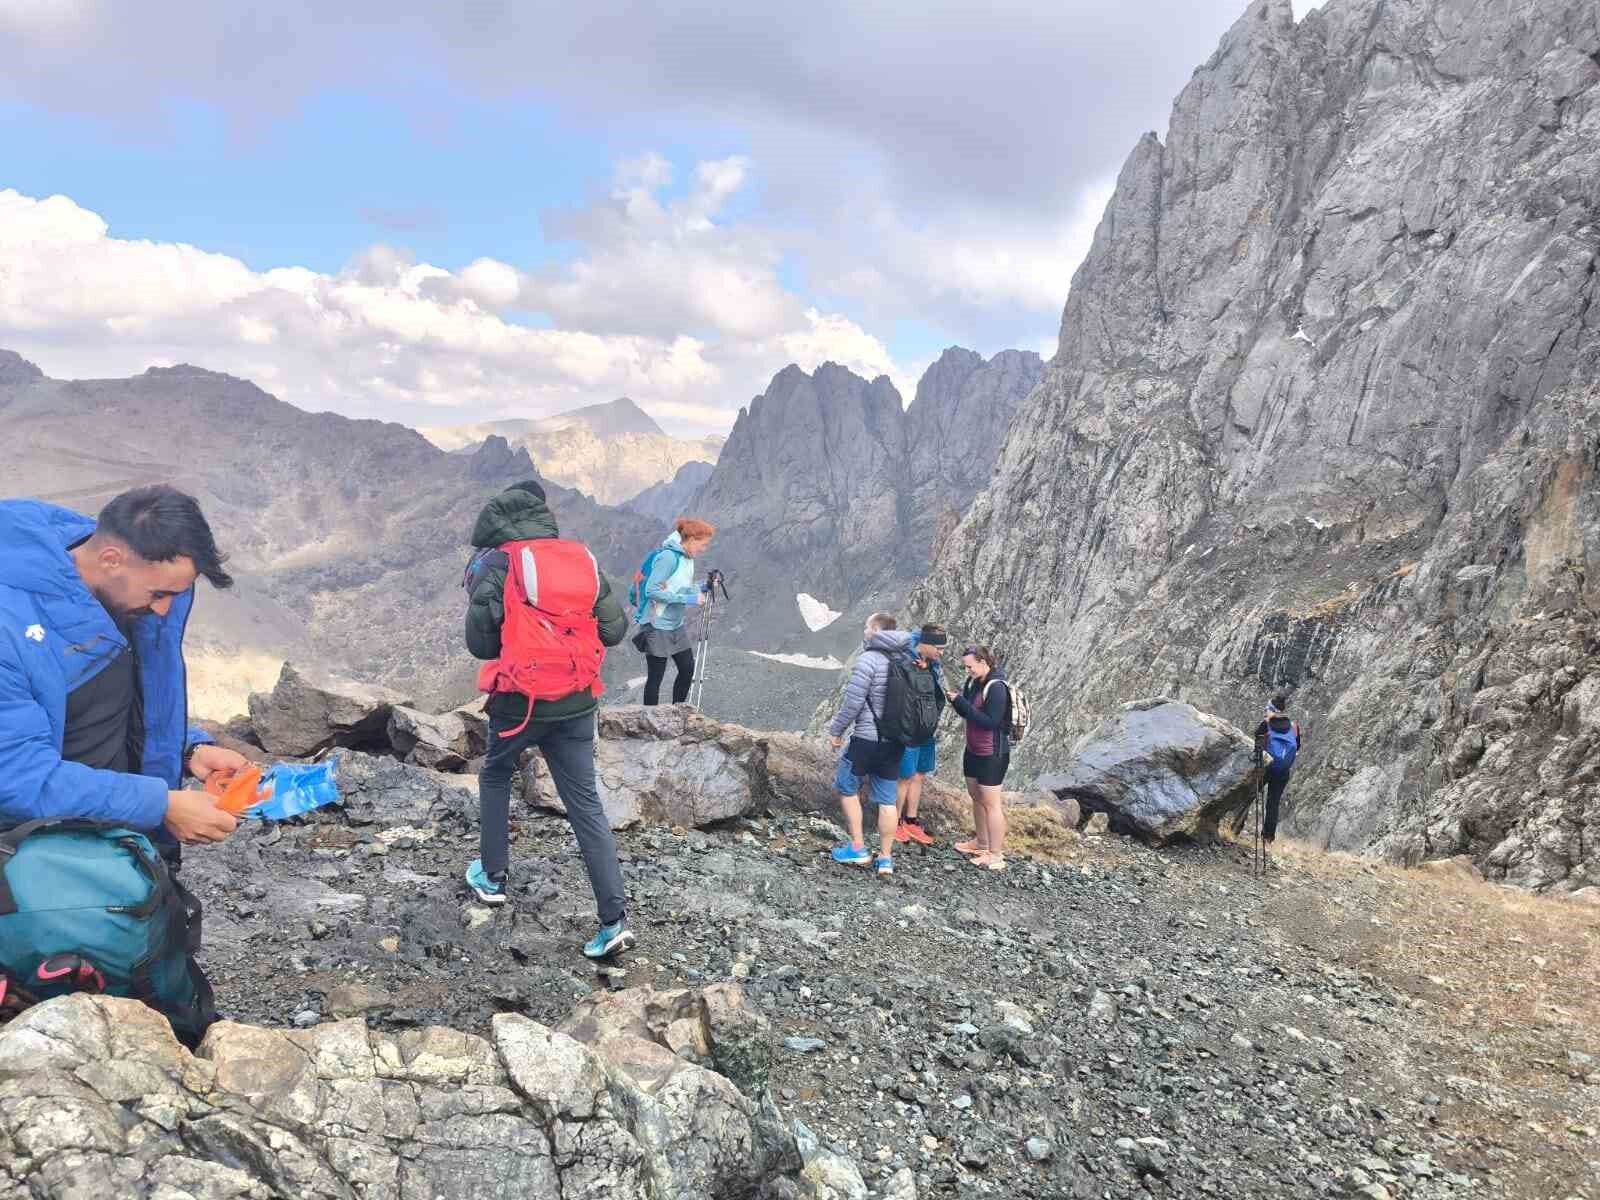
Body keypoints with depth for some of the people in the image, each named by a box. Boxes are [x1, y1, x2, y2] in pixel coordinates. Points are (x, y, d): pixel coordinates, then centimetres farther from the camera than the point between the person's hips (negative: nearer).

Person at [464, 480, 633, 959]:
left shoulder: (496, 565, -7)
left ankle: (492, 877, 36)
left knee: (496, 777, 26)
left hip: (521, 701, -3)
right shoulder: (584, 560, 3)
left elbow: (480, 644, -6)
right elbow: (614, 629, 4)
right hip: (577, 703, 3)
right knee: (586, 804, 7)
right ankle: (614, 919, 2)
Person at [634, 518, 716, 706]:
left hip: (676, 625, 9)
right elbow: (651, 590, -24)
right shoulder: (668, 557, -20)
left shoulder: (687, 558, 6)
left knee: (688, 668, 10)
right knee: (655, 676, 0)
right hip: (657, 626, -9)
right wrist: (686, 599, -25)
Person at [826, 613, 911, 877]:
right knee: (887, 800, 10)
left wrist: (836, 729, -4)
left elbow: (853, 701, -16)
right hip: (895, 741, 6)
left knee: (847, 787, 13)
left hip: (866, 739, -6)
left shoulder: (868, 659, -15)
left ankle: (858, 848, 13)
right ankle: (885, 858, 15)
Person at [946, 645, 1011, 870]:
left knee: (991, 803, -3)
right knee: (976, 797, 19)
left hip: (992, 754, -9)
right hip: (973, 750, 9)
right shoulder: (973, 682, 3)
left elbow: (990, 722, -24)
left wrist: (962, 702, -24)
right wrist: (956, 700, -8)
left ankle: (996, 855, 4)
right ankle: (981, 843, 33)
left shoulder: (996, 688, -21)